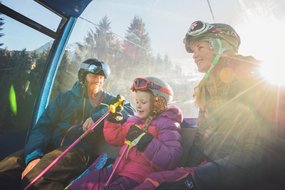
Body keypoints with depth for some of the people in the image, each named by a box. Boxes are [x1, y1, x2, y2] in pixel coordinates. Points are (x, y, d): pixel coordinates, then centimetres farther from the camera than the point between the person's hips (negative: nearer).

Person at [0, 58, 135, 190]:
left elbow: (130, 111, -4)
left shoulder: (108, 100, 14)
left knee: (34, 177, -31)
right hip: (51, 146, 3)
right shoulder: (64, 97, 15)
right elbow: (42, 127, 6)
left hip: (79, 150, -3)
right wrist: (34, 155, -14)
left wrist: (98, 116, -16)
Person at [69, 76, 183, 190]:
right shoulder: (134, 120, 12)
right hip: (118, 170, 8)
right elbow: (114, 138, 22)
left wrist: (145, 140, -30)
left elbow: (172, 160, -24)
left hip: (138, 179, -7)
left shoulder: (167, 124, -11)